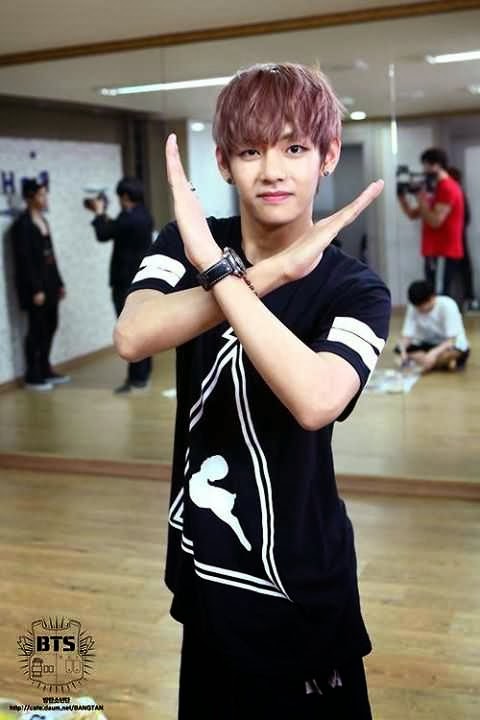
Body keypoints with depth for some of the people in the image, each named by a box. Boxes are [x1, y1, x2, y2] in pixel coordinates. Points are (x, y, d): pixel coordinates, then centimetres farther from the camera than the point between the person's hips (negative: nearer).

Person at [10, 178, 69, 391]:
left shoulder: (42, 220, 13)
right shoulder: (22, 224, -12)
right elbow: (24, 260, -17)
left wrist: (59, 283, 15)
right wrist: (36, 289, -20)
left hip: (49, 282, 8)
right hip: (34, 285, -8)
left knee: (50, 327, 12)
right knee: (36, 329, -3)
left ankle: (45, 371, 23)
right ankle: (33, 377, 6)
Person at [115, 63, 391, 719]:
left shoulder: (356, 290, -14)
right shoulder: (186, 243, -4)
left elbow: (315, 401, -35)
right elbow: (132, 338, -25)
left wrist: (216, 269, -33)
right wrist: (268, 272, -33)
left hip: (298, 577, -3)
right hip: (203, 560, 4)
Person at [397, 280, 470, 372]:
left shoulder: (447, 305, -24)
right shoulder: (413, 307, -13)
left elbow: (451, 340, -27)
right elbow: (407, 335, -14)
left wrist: (433, 353, -43)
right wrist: (403, 350, -35)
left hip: (455, 347, -5)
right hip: (429, 345, 5)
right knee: (399, 348, -22)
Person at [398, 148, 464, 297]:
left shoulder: (447, 188, -13)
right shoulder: (438, 189, 19)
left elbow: (435, 221, -21)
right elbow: (413, 214, 19)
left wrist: (421, 199, -13)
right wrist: (401, 197, 5)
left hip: (443, 254, -10)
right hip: (435, 252, 10)